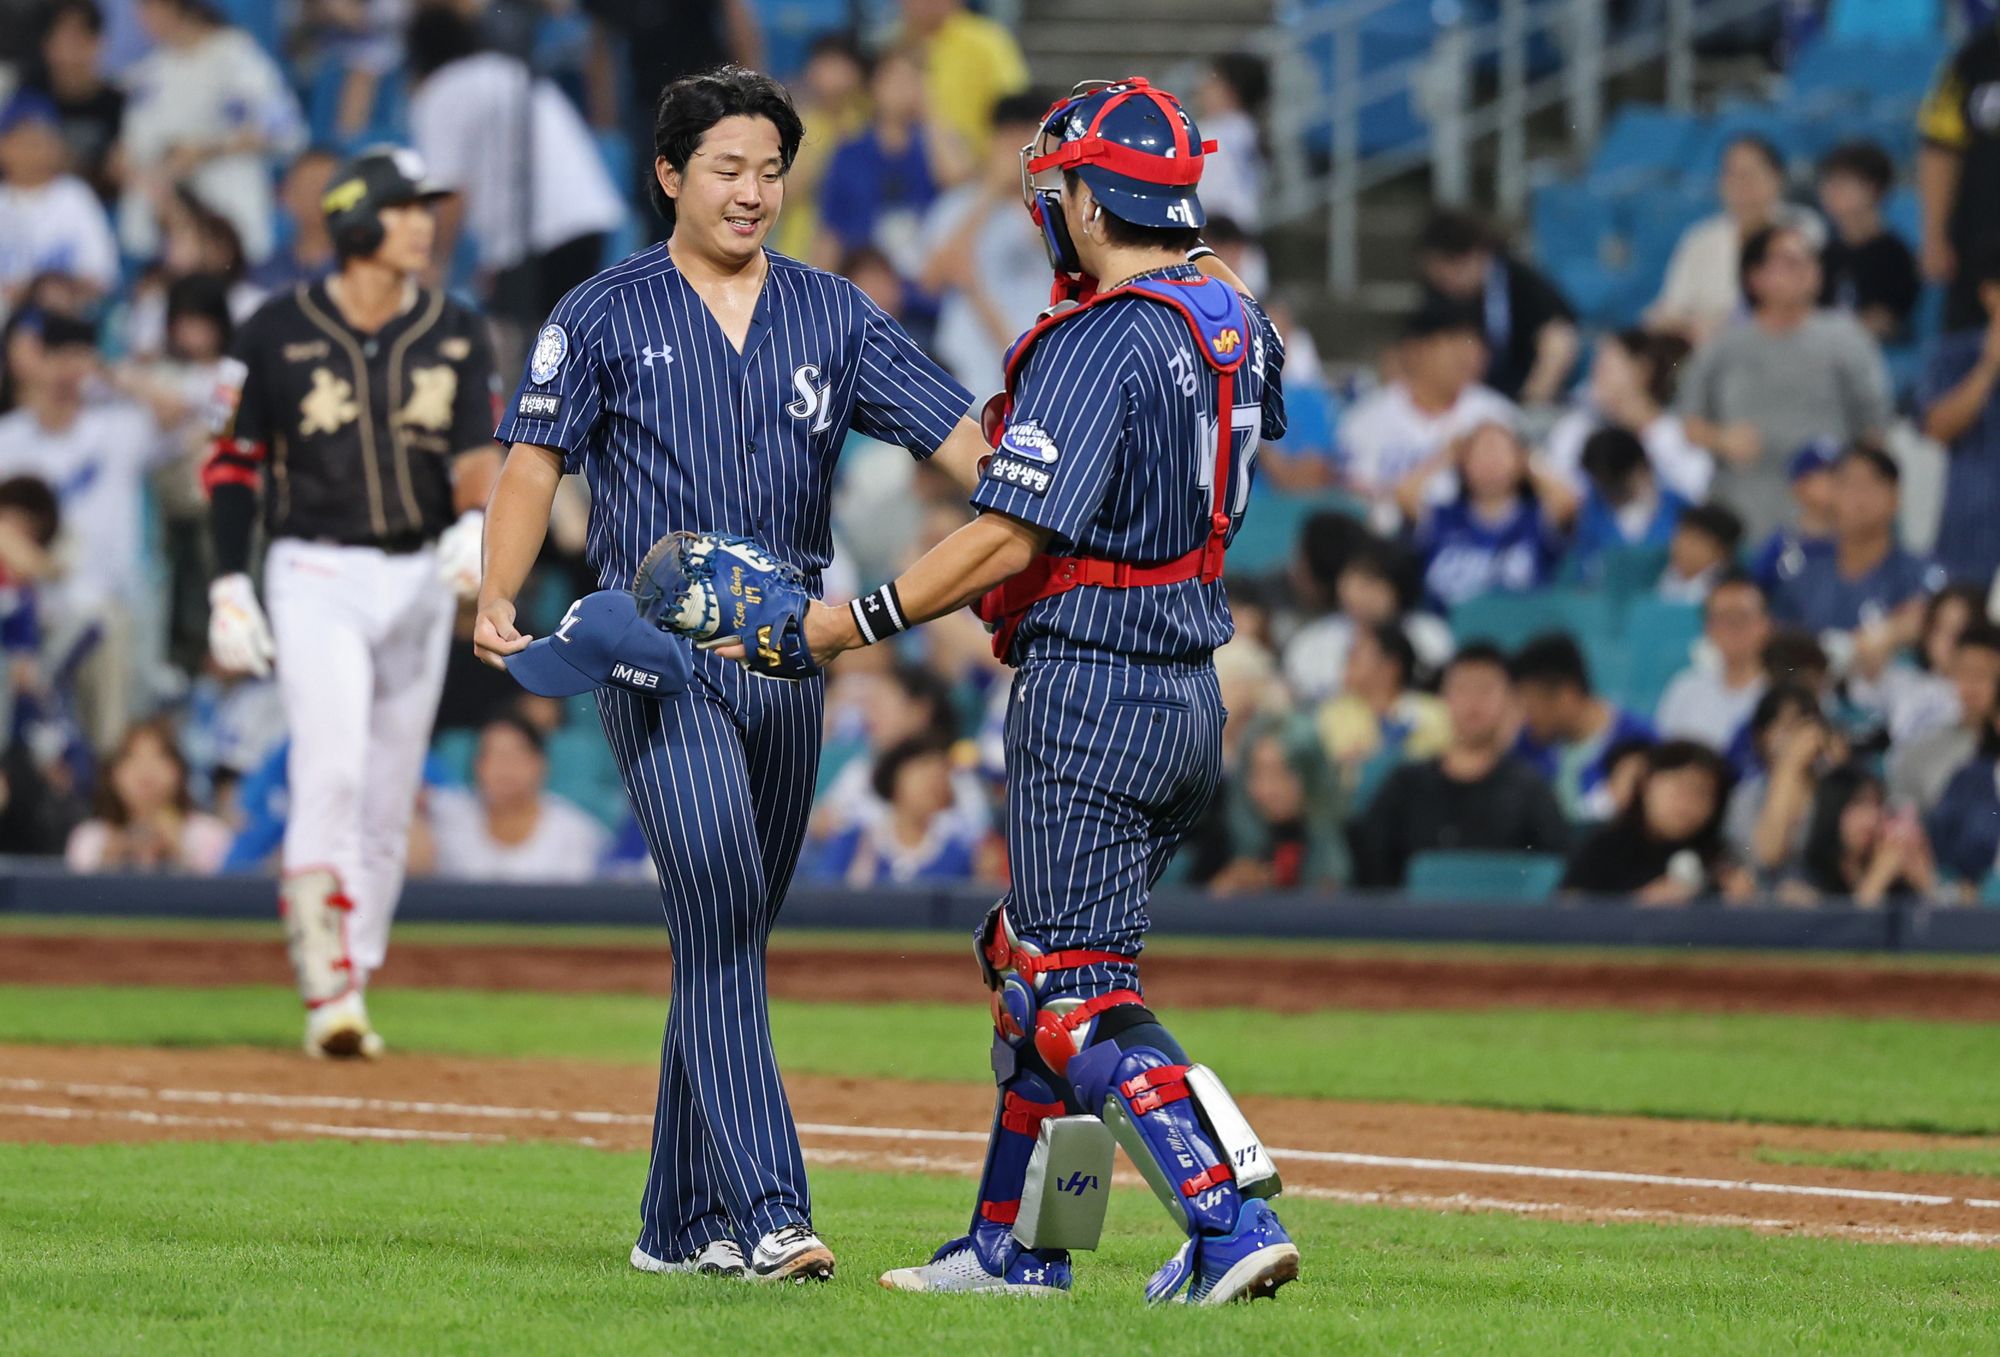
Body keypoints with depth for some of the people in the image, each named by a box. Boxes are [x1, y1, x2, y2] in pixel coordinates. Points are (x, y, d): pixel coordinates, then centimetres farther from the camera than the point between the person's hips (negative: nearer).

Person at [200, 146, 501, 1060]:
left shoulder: (457, 337, 5)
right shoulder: (279, 333, -3)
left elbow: (475, 455, -2)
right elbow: (233, 463, 2)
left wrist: (475, 523, -24)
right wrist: (229, 588, -4)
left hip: (420, 579, 4)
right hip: (315, 576, -4)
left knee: (387, 799, 8)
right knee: (332, 772, -19)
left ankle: (351, 982, 19)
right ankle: (328, 993, -19)